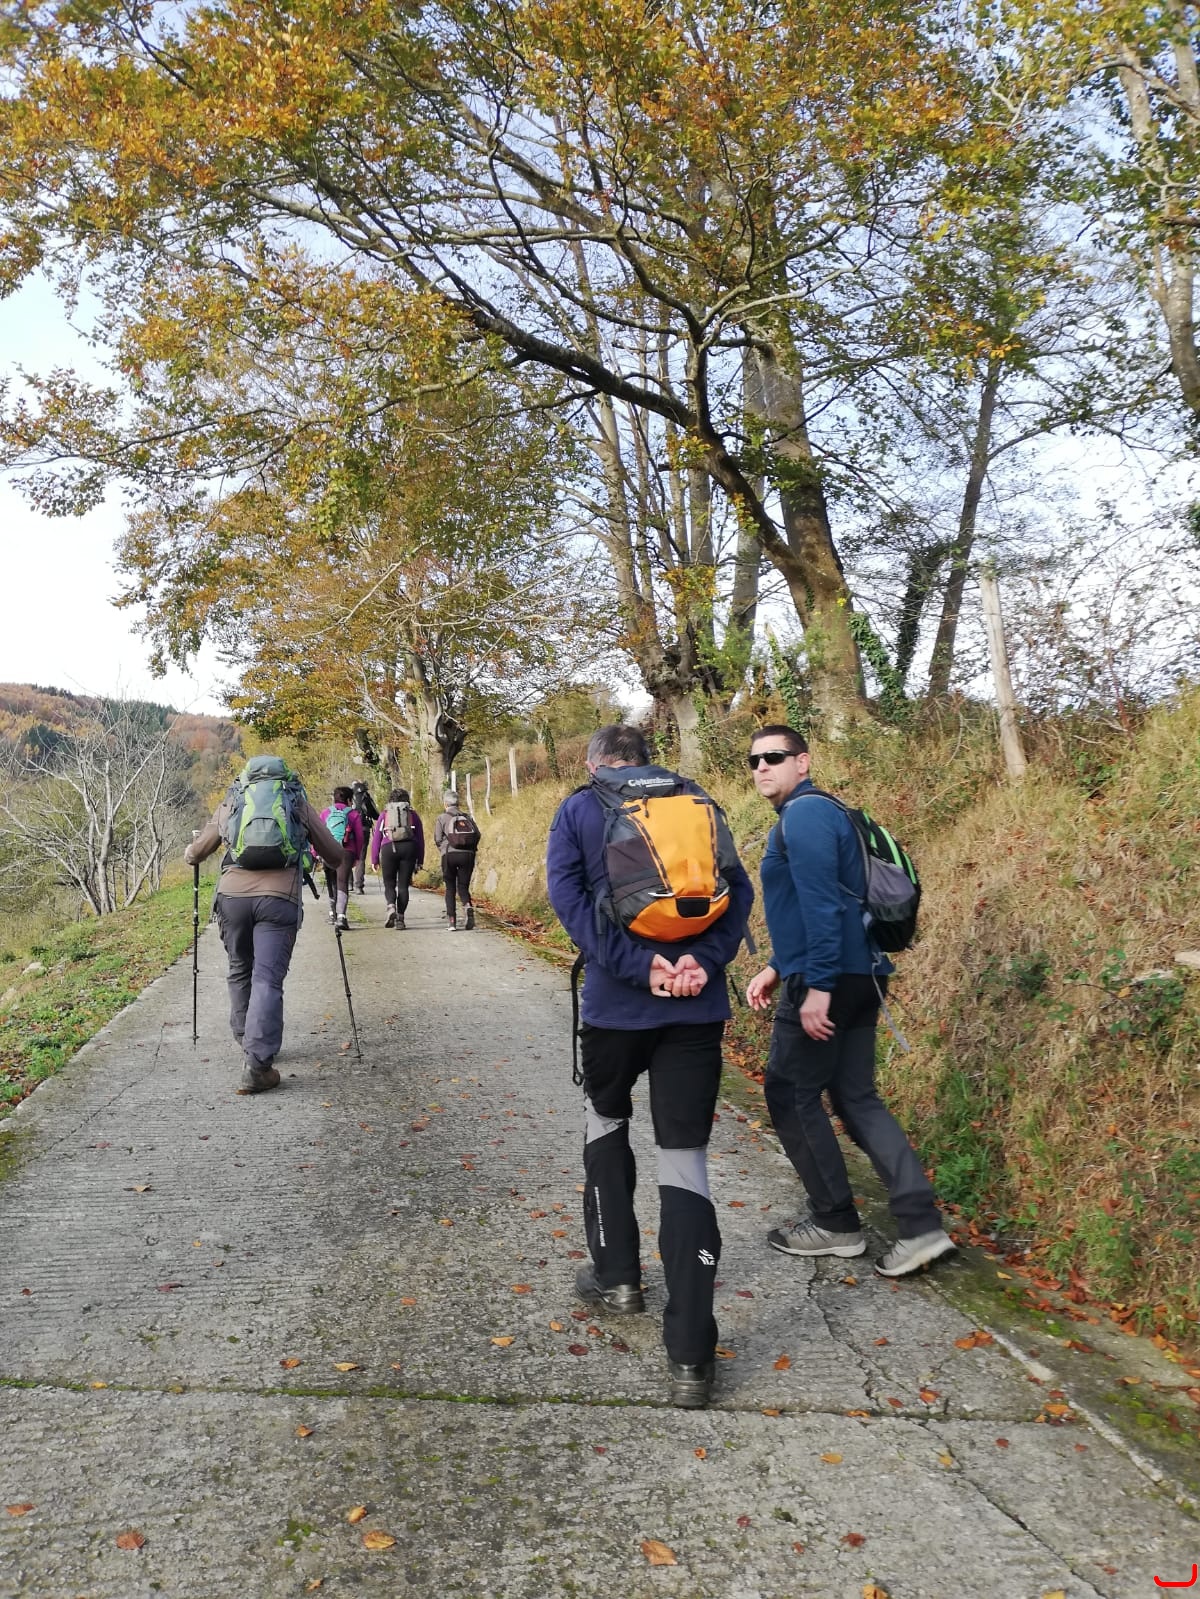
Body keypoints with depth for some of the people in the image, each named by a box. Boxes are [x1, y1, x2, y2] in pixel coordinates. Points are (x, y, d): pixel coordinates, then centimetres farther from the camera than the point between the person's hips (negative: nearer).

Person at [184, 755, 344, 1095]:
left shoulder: (230, 803, 18)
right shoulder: (299, 803, 16)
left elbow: (195, 854, 22)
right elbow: (335, 856, 18)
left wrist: (190, 853, 46)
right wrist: (332, 863, 42)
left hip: (233, 896, 2)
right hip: (279, 898, -2)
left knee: (240, 972, 21)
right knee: (268, 980, -3)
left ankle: (247, 1044, 34)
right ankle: (257, 1065, -14)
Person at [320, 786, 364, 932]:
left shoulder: (325, 812, 14)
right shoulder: (354, 814, 8)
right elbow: (360, 837, 5)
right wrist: (357, 857, 12)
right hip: (346, 852, -3)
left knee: (331, 883, 20)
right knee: (342, 884, -9)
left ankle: (333, 913, 31)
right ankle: (341, 917, -24)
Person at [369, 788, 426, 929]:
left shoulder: (384, 814, 15)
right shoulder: (413, 814, 17)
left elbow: (376, 838, 11)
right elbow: (420, 839, 13)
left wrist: (374, 860, 12)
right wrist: (420, 861, 14)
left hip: (388, 848, 0)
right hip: (409, 848, 1)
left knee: (389, 884, 9)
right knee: (403, 885, 7)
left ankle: (391, 908, -17)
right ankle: (400, 918, 1)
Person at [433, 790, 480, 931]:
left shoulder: (442, 818, 6)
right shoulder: (468, 817, 14)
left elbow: (438, 839, -3)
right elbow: (478, 835, 3)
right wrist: (472, 849, 13)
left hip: (450, 855, -2)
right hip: (468, 855, 2)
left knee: (450, 889, 10)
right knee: (463, 886, 11)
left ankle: (451, 921, 2)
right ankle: (468, 906, -21)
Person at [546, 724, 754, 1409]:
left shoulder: (578, 808, 6)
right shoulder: (697, 801, 12)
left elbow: (568, 893, -9)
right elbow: (739, 888, 1)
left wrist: (638, 965, -14)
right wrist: (705, 959, -11)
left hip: (617, 1000, -1)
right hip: (698, 1006, 2)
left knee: (605, 1120, 26)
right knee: (686, 1160, 2)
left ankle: (617, 1276, 32)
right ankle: (690, 1356, -1)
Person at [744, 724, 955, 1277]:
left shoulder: (804, 814, -13)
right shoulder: (812, 813, 19)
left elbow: (822, 903, -22)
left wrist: (817, 985, -23)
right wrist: (776, 968, 22)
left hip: (828, 980, -10)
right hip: (857, 977, 10)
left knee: (790, 1094, 4)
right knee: (856, 1098, 11)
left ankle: (835, 1223, 15)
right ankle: (921, 1225, 8)